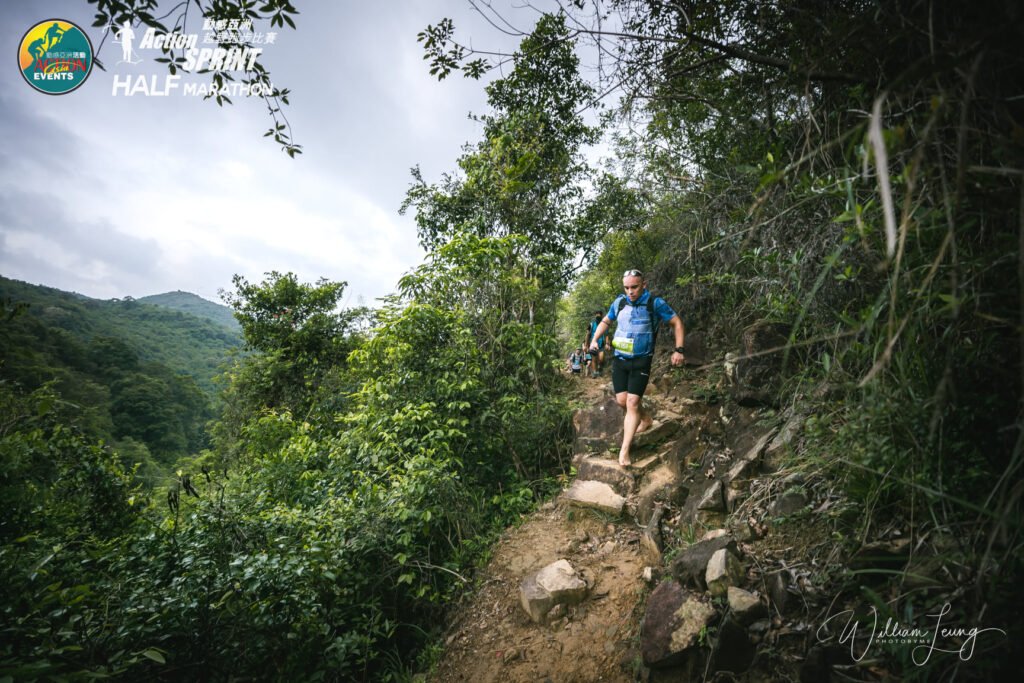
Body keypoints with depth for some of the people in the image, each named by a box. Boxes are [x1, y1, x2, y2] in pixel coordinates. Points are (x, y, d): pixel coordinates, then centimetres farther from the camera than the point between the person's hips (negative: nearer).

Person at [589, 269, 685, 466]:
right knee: (622, 400, 4)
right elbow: (605, 321, 17)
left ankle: (624, 450, -4)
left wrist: (679, 350, -10)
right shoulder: (619, 301, 1)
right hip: (619, 359, 4)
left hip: (641, 361, -4)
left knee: (632, 402, -11)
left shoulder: (655, 303, -10)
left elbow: (677, 323, -1)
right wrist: (595, 340, 2)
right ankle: (645, 419, 36)